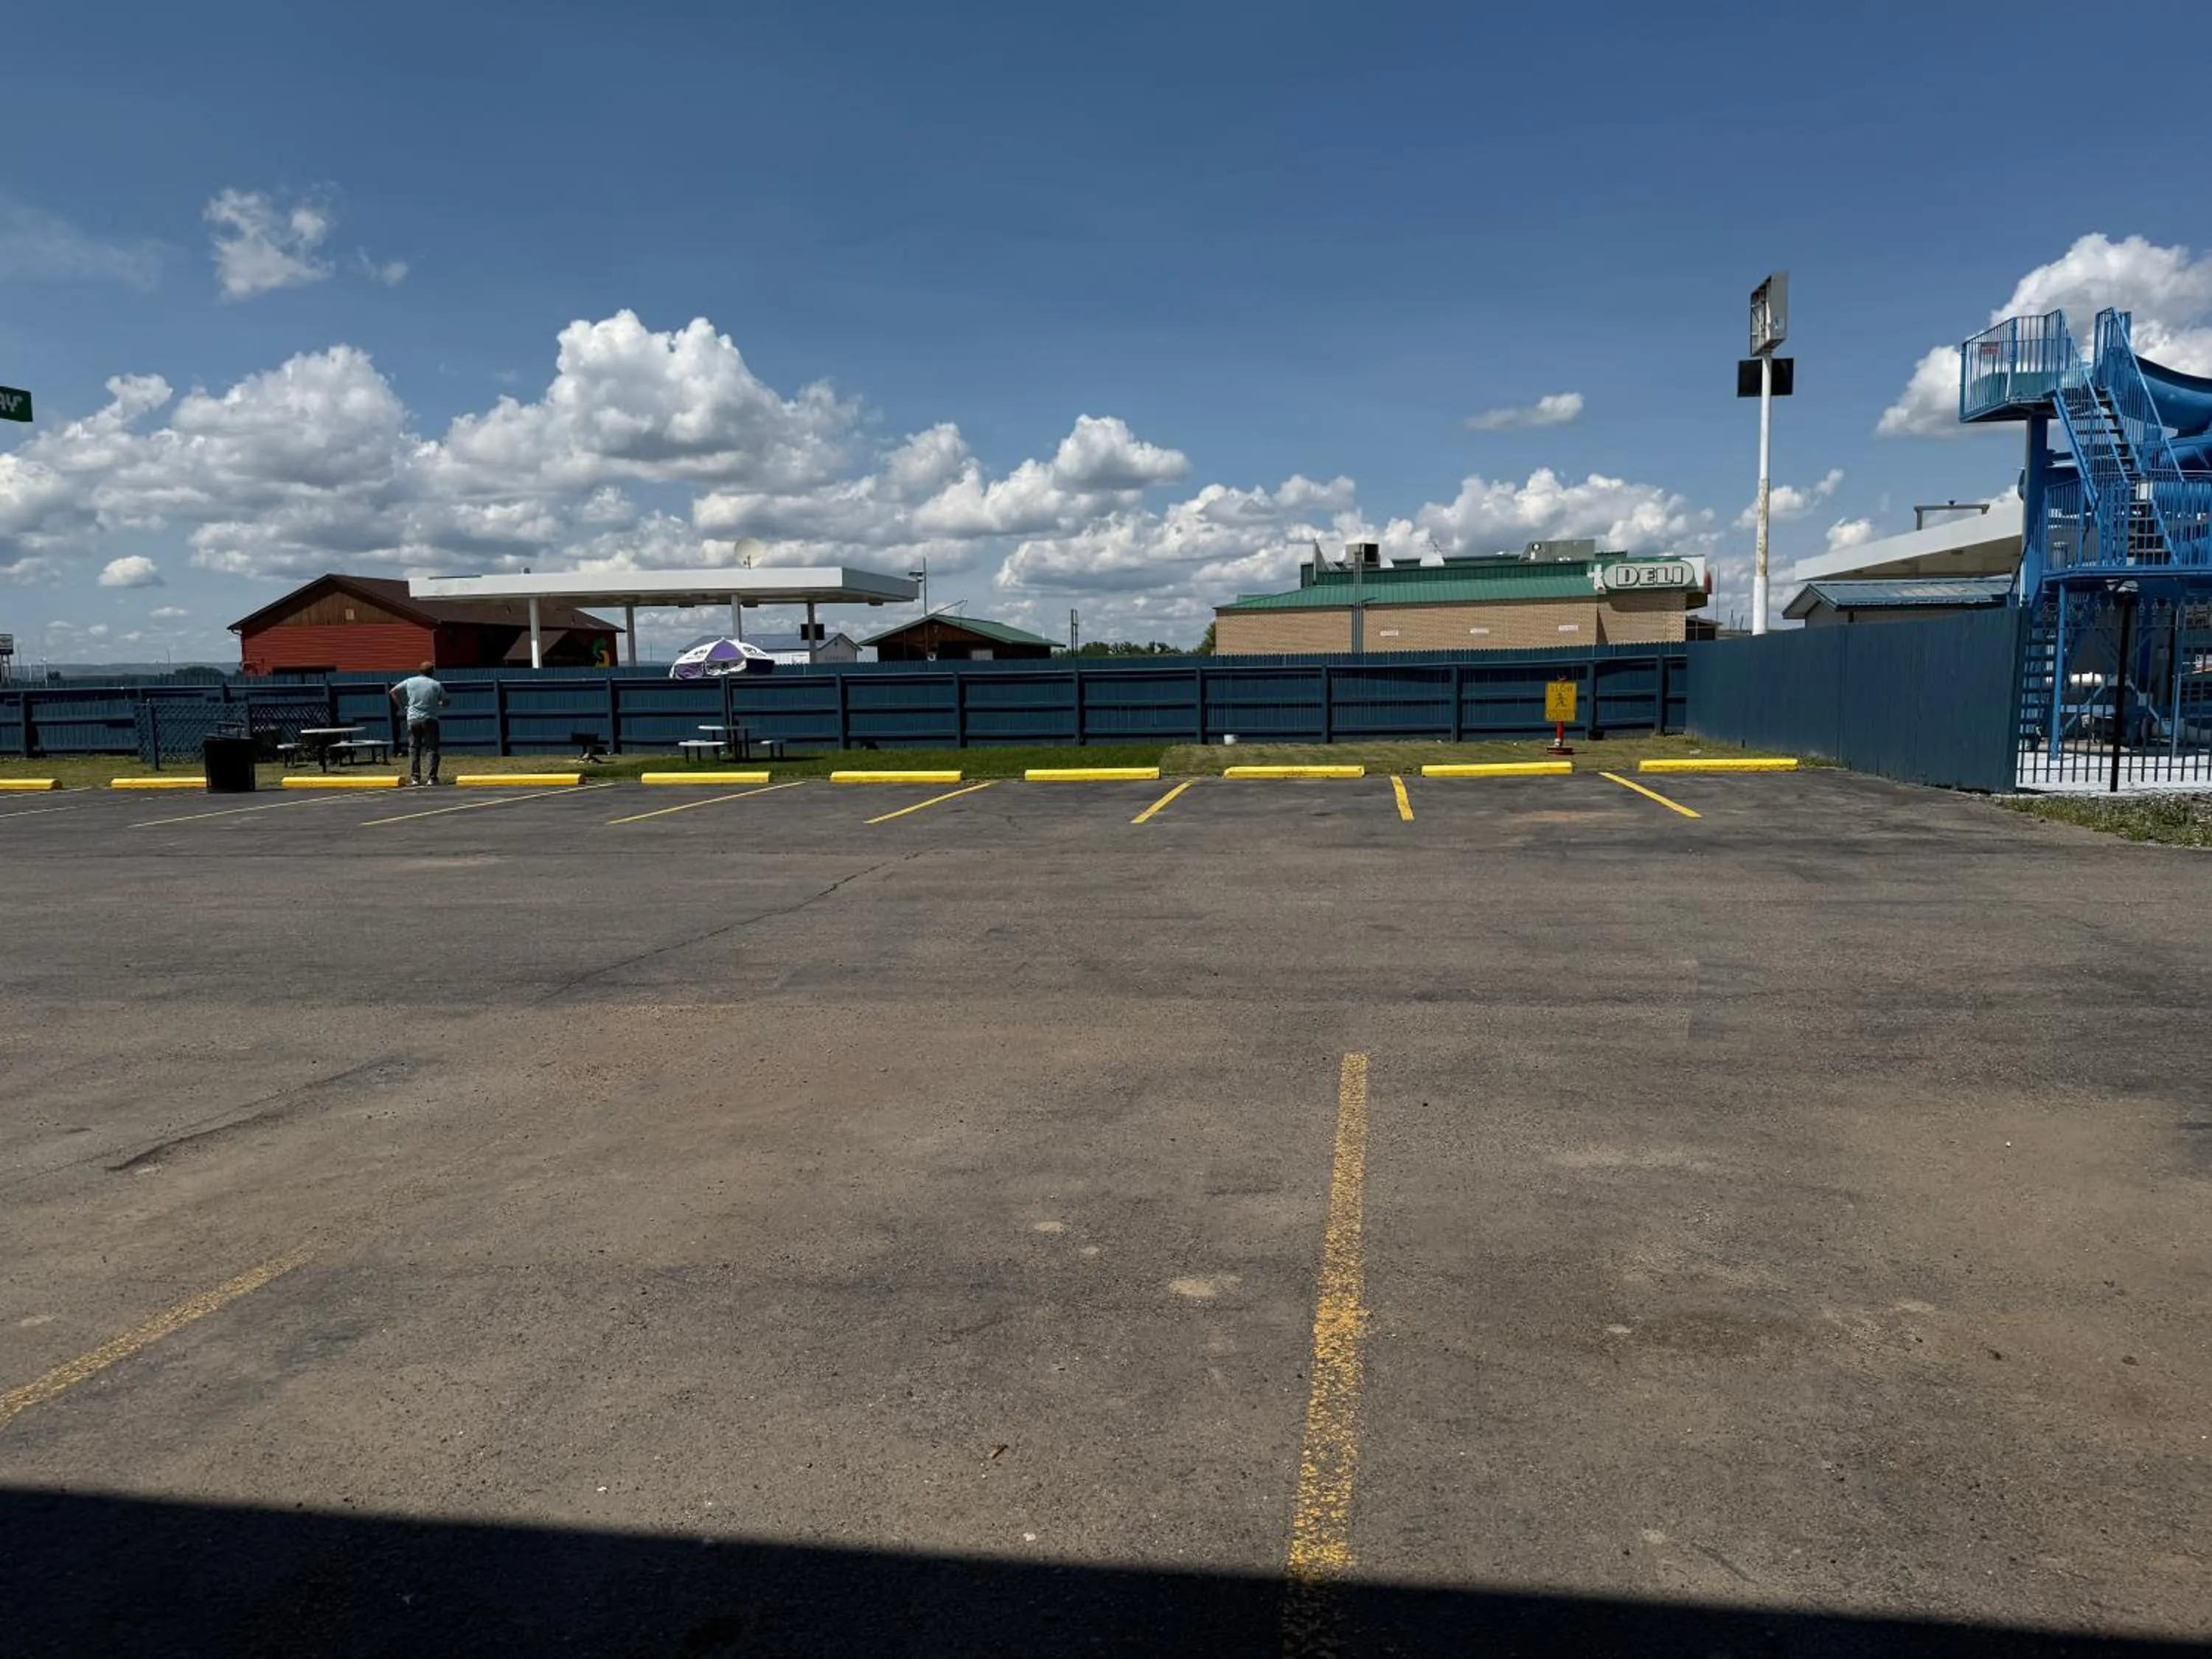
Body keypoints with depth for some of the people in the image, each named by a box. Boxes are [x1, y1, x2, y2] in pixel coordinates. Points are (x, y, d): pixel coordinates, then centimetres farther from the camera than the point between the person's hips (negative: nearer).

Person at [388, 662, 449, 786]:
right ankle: (432, 778, -4)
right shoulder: (436, 685, 0)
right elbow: (446, 701, 4)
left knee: (413, 749, 8)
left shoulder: (410, 682, 6)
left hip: (413, 719, 2)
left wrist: (401, 706, 16)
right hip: (430, 720, -2)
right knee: (432, 749, 2)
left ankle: (415, 778, 4)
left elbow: (393, 692, 8)